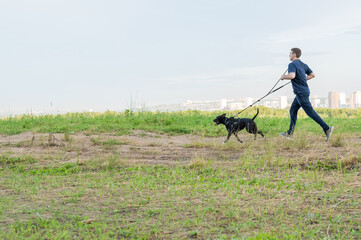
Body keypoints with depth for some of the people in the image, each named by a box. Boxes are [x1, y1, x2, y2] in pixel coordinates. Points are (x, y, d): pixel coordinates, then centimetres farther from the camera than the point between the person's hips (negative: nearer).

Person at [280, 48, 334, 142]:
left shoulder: (292, 64, -13)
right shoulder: (303, 64, 14)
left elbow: (292, 76, -30)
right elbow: (312, 75, 18)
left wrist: (284, 76, -11)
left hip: (301, 92, -10)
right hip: (304, 90, 10)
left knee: (310, 112, -8)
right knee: (293, 110, 15)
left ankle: (327, 128, -10)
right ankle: (290, 132, 18)